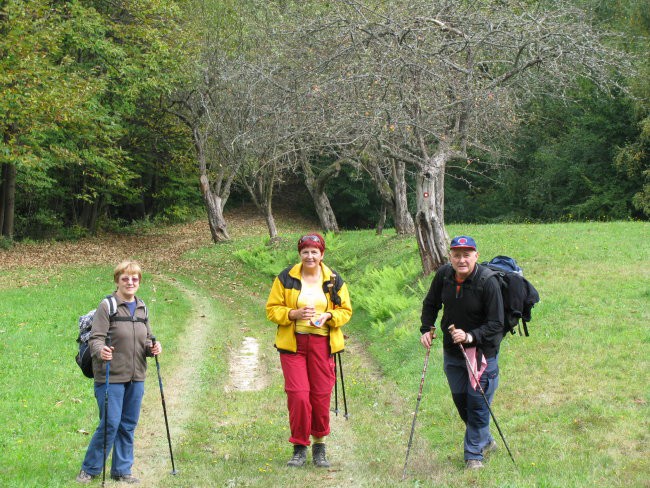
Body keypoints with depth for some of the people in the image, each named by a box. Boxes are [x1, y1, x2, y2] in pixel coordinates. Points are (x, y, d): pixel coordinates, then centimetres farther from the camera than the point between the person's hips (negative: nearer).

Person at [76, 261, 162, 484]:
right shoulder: (107, 306, -8)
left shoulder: (142, 308, 12)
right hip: (111, 377, -6)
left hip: (135, 378, 6)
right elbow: (95, 338, -14)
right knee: (110, 424, -6)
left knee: (128, 425, 10)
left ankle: (122, 470, 22)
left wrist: (152, 348, -4)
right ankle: (90, 468, 12)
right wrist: (100, 350, -36)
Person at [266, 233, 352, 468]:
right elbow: (272, 309, 2)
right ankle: (299, 448, 6)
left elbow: (346, 310, 10)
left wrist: (329, 316, -11)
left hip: (322, 343, 1)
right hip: (292, 344, -1)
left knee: (321, 396, 2)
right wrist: (294, 314, -16)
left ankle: (319, 446, 19)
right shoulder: (286, 278, 2)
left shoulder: (334, 280, 6)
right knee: (297, 395, -9)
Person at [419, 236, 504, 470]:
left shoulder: (488, 282, -22)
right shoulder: (443, 275, -8)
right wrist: (426, 329, -4)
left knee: (477, 403, 0)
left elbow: (496, 324, -20)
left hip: (482, 351, -5)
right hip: (452, 351, 5)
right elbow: (430, 304, 10)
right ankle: (485, 440, 40)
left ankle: (474, 454, 16)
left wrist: (470, 336, -31)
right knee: (460, 401, 17)